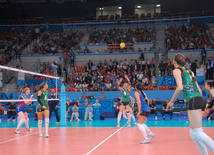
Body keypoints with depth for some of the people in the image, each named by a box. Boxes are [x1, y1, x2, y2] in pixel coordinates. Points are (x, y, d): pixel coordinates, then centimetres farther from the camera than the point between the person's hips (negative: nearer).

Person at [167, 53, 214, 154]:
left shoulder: (177, 70, 4)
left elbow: (180, 88, -11)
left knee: (197, 133, -13)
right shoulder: (188, 71, 26)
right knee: (193, 133, 13)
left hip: (193, 100, -8)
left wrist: (171, 102, -1)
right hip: (201, 99, 8)